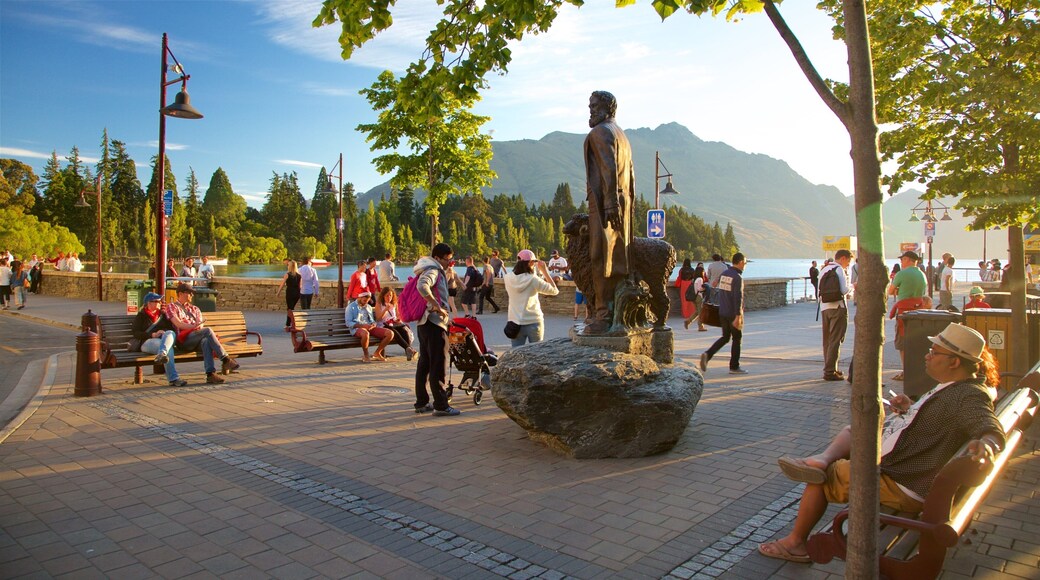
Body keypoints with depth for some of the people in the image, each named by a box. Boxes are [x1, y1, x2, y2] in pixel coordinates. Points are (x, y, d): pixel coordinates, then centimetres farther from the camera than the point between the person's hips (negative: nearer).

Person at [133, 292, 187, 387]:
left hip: (163, 340, 3)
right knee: (168, 347, -38)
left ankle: (161, 354, -66)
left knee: (170, 333, -35)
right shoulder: (141, 316, 16)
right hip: (147, 342, -3)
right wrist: (153, 335, -12)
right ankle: (173, 379, -55)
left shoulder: (162, 314, 29)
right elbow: (136, 334, 2)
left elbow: (172, 328, 27)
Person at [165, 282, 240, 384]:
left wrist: (199, 324, -11)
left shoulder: (194, 308, 31)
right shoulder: (171, 306, 16)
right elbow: (178, 324, -2)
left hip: (198, 340, 4)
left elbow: (200, 323, 14)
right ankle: (226, 359, -37)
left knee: (206, 341, -36)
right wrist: (194, 326, -17)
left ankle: (210, 374, -50)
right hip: (183, 340, -4)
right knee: (208, 331, -34)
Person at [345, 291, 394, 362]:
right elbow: (348, 323, -5)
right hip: (357, 329, -6)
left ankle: (377, 353, -1)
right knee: (365, 333, -44)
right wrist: (362, 325, -19)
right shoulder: (351, 307, 4)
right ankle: (366, 355, -18)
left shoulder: (368, 307, 23)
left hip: (369, 328, 6)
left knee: (390, 333, -16)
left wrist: (373, 324, -3)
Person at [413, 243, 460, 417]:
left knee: (424, 363, 13)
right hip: (434, 323, -10)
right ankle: (441, 405, -2)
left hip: (424, 323, 10)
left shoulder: (437, 271, 19)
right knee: (439, 365, -6)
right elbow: (422, 286, -33)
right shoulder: (433, 271, -12)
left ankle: (421, 402, 20)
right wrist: (438, 307, -28)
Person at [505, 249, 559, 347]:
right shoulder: (533, 280, -14)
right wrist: (545, 271, -2)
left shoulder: (508, 278, -4)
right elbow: (555, 290, -4)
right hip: (534, 322, -2)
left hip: (515, 322, 3)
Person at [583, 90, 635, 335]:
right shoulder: (622, 135, 25)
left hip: (604, 203, -10)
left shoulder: (600, 132, -4)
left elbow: (610, 170, -16)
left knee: (601, 259, -10)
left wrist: (610, 204, -21)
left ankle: (604, 316, -11)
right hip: (623, 203, 10)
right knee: (618, 258, 10)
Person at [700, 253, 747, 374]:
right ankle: (734, 367, 15)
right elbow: (738, 298, -23)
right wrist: (738, 316, -25)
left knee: (725, 337, 16)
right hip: (734, 314, -7)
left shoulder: (723, 274, 7)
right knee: (736, 339, 7)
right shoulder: (737, 278, -17)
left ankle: (707, 354, -4)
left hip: (722, 313, 7)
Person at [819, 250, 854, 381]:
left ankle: (830, 368, 21)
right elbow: (844, 290, -15)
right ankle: (830, 371, -8)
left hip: (824, 307, 7)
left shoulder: (823, 270, 15)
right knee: (836, 340, -5)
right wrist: (852, 286, 4)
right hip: (838, 307, -7)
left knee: (827, 340, 13)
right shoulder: (840, 270, -7)